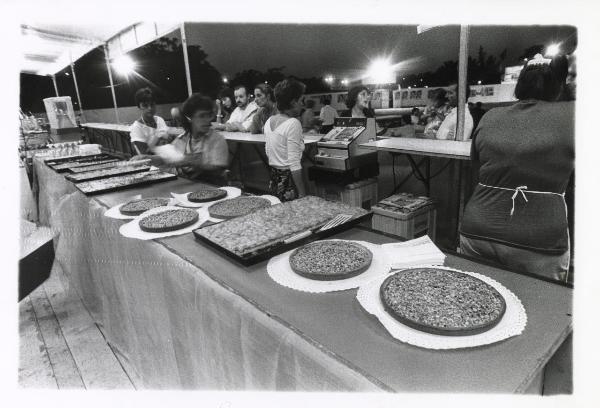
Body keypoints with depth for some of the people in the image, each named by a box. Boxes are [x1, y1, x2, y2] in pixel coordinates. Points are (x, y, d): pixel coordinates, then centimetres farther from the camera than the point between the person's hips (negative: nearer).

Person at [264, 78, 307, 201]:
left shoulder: (269, 121, 7)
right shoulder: (293, 123, -16)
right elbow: (294, 164, -21)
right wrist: (302, 194, -18)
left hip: (273, 181, 8)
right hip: (289, 182, -8)